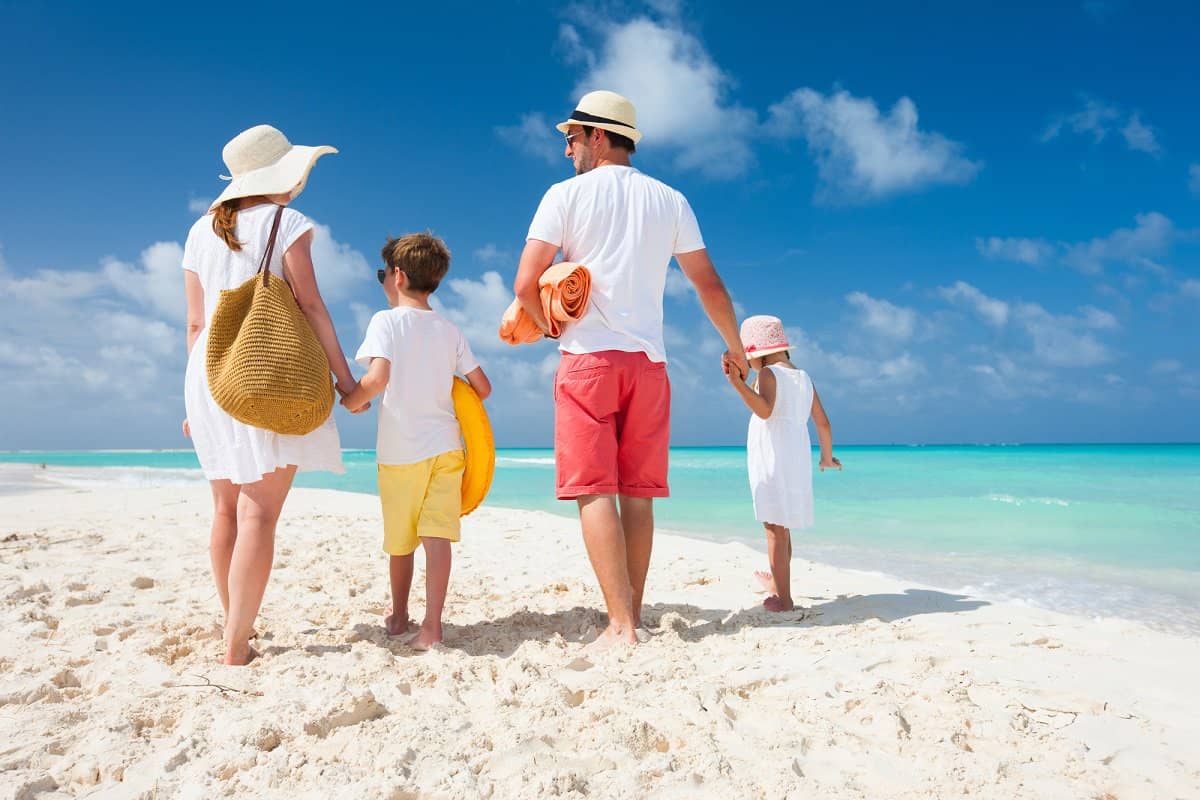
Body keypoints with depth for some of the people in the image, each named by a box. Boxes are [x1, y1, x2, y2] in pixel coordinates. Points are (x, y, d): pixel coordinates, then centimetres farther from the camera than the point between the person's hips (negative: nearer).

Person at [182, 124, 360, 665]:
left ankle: (236, 632, 23)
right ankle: (237, 647, -7)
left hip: (211, 371, 6)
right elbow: (310, 305, -7)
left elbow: (196, 322, 14)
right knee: (259, 514, -7)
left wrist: (196, 396, 19)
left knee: (226, 509, 13)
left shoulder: (201, 231, 15)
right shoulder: (286, 222, -1)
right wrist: (344, 377, -4)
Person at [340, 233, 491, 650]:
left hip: (399, 449, -2)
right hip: (444, 445, 2)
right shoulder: (450, 330, 9)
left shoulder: (386, 321, -5)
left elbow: (377, 378, -20)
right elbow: (483, 387, 10)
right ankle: (431, 626, -11)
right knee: (437, 535, -3)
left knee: (400, 539, 13)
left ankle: (398, 617, 29)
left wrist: (351, 400, 0)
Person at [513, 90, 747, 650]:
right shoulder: (670, 201, 12)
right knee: (638, 494, 7)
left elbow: (525, 285, -6)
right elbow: (710, 287, 13)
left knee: (594, 489, -6)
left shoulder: (566, 194, 1)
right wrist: (735, 349, 26)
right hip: (649, 362, 4)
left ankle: (621, 626, -11)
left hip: (588, 357, -4)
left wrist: (551, 327, 13)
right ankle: (633, 618, 12)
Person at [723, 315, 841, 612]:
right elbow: (823, 422, 18)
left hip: (773, 459, -8)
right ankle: (778, 582, 38)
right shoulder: (804, 378, 16)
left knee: (776, 527, -8)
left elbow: (764, 410, -27)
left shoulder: (768, 373, -7)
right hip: (798, 460, 8)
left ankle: (783, 597, -8)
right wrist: (827, 457, 30)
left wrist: (738, 383, -35)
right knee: (782, 526, 21)